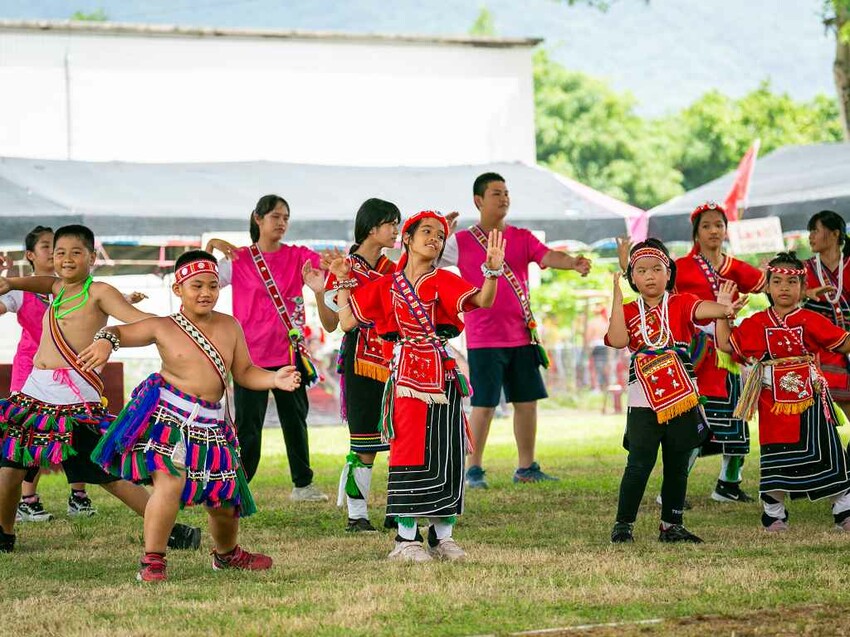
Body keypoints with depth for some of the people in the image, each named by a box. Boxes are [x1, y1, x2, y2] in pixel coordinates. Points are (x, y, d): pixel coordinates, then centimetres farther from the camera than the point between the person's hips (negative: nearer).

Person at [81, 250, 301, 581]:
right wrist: (104, 342, -16)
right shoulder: (162, 328, -1)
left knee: (225, 496, 12)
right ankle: (152, 561, -14)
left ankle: (227, 553, 43)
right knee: (170, 480, -26)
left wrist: (276, 379, -6)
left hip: (211, 425, 4)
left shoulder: (229, 327, 8)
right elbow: (117, 332, 7)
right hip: (168, 417, -4)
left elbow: (244, 372, 11)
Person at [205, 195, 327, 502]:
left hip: (289, 352, 3)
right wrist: (210, 247, -14)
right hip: (250, 353, -3)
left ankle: (302, 484, 23)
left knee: (295, 419, 12)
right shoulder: (238, 260, 0)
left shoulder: (298, 257, 4)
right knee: (247, 425, -2)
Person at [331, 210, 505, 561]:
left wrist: (493, 269, -29)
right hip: (406, 373, 0)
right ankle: (406, 538, 4)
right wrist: (342, 283, 11)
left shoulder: (443, 281, 3)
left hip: (442, 374, 0)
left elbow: (483, 301, -14)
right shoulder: (385, 286, 8)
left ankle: (443, 535, 12)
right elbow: (347, 321, 10)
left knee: (446, 452, 2)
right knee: (409, 453, -2)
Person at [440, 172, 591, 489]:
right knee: (484, 404, -3)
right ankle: (474, 469, 8)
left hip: (522, 336, 4)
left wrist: (573, 263, -30)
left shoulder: (523, 238, 8)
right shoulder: (462, 242, 1)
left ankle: (526, 467, 18)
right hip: (484, 340, -4)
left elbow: (548, 256, -9)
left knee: (527, 401, 6)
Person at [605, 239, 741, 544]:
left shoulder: (680, 304, 1)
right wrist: (617, 295, -13)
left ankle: (671, 525, 21)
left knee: (677, 466, 9)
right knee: (639, 465, -5)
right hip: (644, 404, -1)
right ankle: (623, 524, 5)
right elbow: (618, 340, -14)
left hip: (682, 401, 1)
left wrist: (724, 309, -46)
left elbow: (701, 308, -22)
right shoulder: (629, 312, 5)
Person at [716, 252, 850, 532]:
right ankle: (774, 513, 17)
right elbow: (725, 343, 5)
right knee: (776, 456, 4)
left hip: (810, 398, -1)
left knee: (825, 451, 3)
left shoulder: (811, 321, -2)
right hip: (774, 401, 1)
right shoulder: (757, 324, 3)